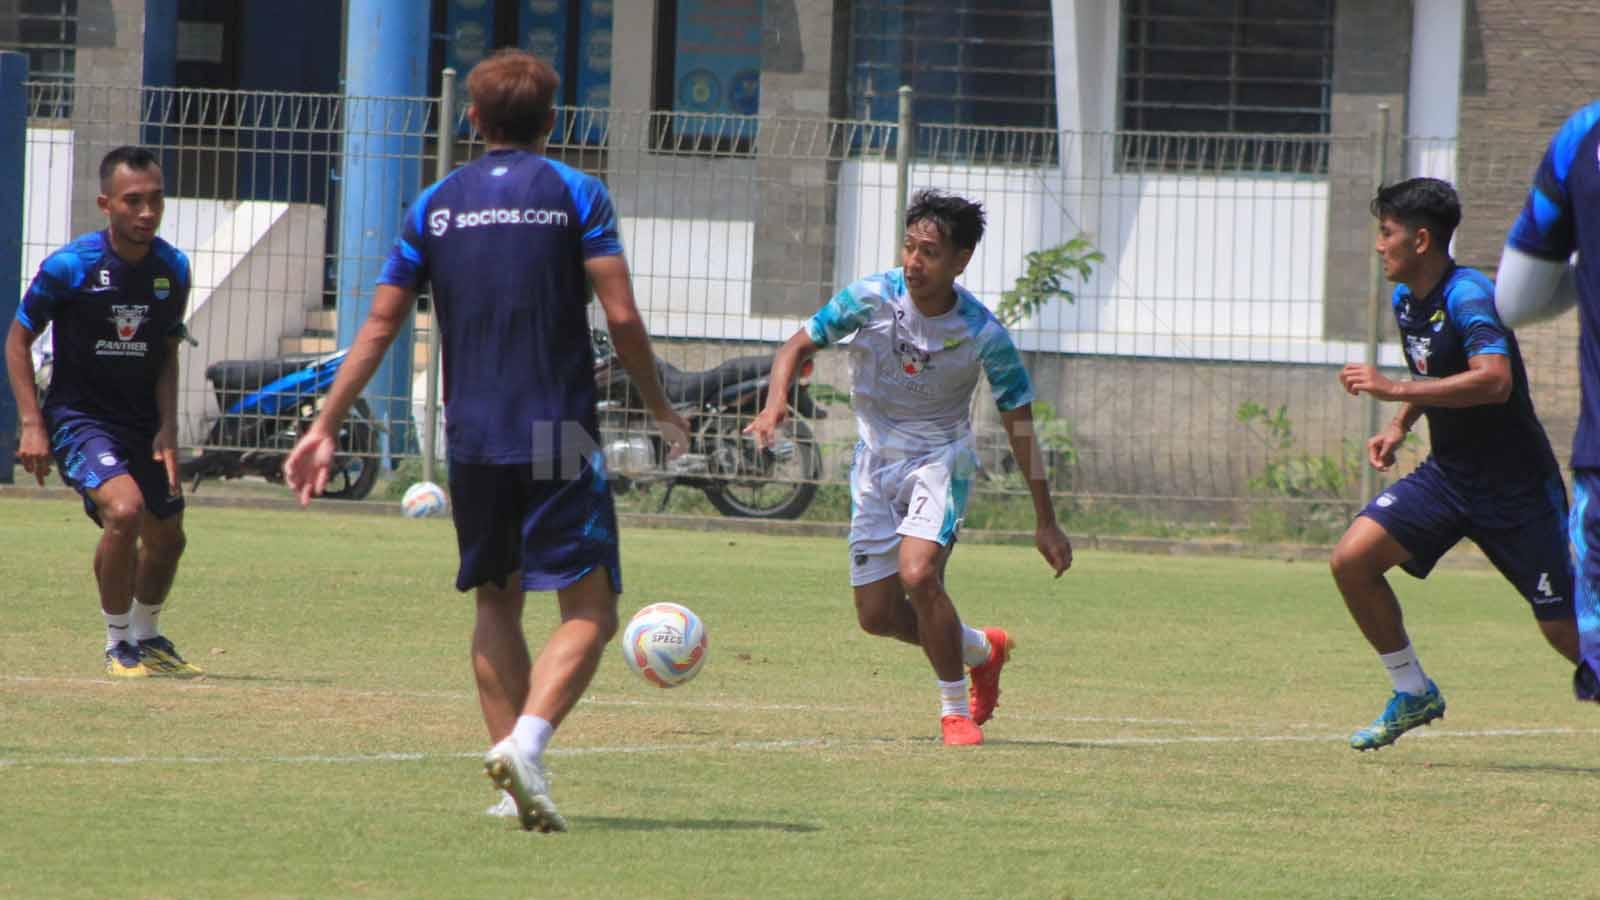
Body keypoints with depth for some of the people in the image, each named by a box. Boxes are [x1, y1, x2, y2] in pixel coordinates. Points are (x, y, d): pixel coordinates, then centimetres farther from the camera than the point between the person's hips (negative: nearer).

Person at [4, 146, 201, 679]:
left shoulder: (172, 269, -3)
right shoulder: (70, 267, -17)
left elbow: (167, 352, 9)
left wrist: (167, 429, -2)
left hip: (143, 424, 6)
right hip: (79, 416, -6)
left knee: (166, 538, 14)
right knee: (125, 508, -28)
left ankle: (147, 638, 44)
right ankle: (118, 645, -11)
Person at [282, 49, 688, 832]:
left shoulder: (436, 205, 8)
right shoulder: (576, 195, -1)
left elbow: (379, 327, 8)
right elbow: (621, 315, -7)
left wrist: (325, 428, 13)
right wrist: (659, 407, 8)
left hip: (471, 438, 3)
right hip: (561, 438, -3)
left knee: (496, 603, 16)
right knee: (589, 610, -1)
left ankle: (520, 785, 9)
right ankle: (527, 739, -24)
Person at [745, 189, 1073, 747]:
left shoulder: (984, 335, -19)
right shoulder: (870, 299, -15)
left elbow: (1020, 425, -9)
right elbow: (798, 346, -3)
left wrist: (1046, 523, -7)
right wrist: (776, 404, -24)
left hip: (941, 457, -4)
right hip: (876, 460, 4)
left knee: (917, 574, -29)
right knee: (876, 614, 3)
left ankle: (956, 709, -9)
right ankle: (981, 649, 33)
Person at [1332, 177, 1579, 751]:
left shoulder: (1468, 296, -21)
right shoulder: (1406, 300, 6)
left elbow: (1495, 380, -38)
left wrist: (1394, 390, -37)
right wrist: (1400, 427, 9)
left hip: (1517, 487, -7)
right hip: (1448, 474, 7)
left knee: (1565, 631, -4)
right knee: (1352, 559, -10)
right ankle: (1413, 694, 5)